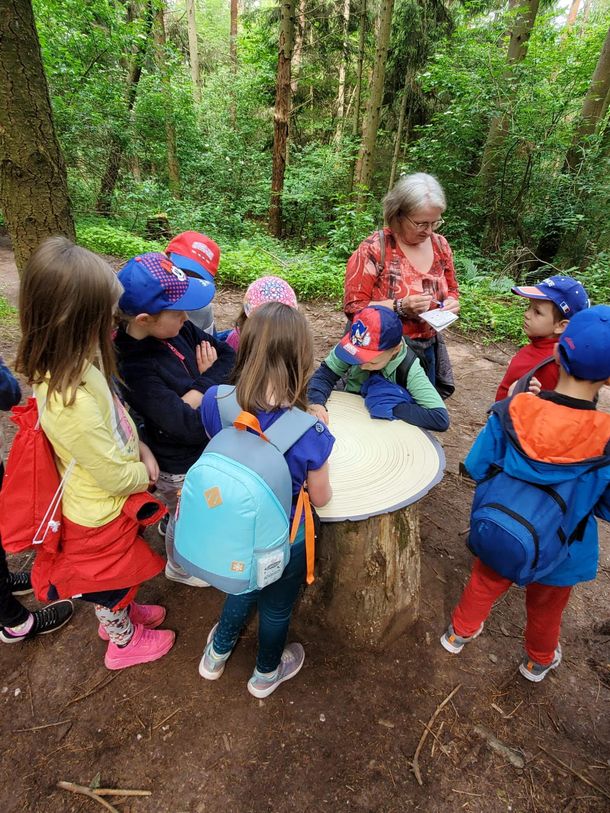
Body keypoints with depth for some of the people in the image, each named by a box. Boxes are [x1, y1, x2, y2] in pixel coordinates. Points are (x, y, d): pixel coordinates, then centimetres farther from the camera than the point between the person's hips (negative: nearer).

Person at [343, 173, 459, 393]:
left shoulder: (440, 245, 2)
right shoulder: (373, 249, -15)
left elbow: (451, 289, 15)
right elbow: (353, 308, -16)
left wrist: (451, 302, -8)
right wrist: (401, 307, -27)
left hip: (427, 350, 6)